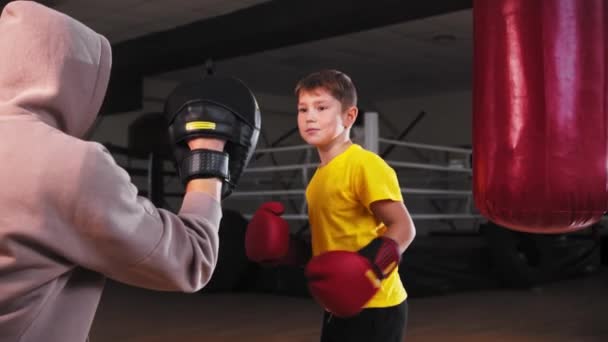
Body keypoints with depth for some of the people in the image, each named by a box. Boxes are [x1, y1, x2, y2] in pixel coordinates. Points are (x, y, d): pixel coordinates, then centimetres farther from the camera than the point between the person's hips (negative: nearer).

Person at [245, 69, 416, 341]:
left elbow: (403, 227, -17)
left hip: (373, 308, -9)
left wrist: (369, 265, -30)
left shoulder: (365, 165, -16)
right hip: (339, 307, 9)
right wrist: (289, 247, 4)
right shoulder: (320, 176, 10)